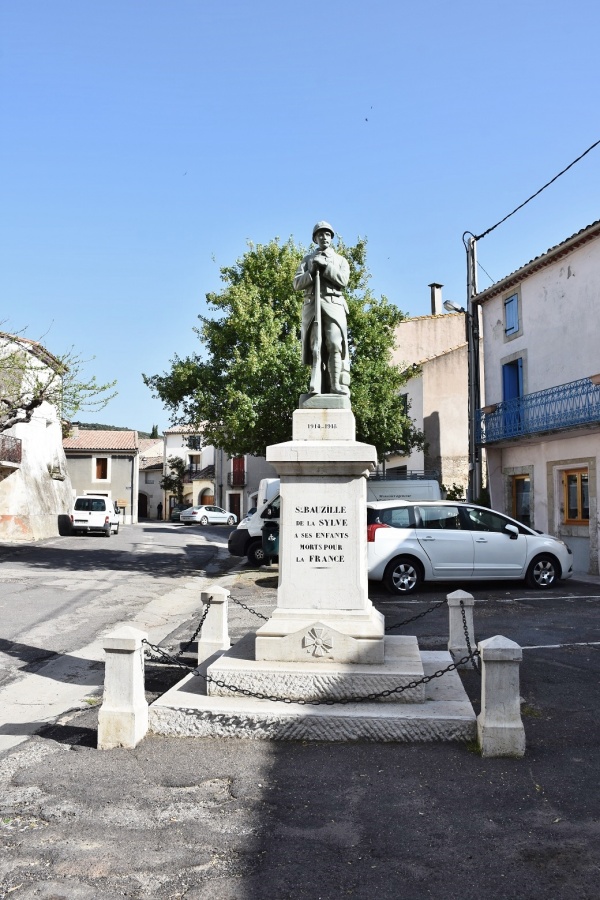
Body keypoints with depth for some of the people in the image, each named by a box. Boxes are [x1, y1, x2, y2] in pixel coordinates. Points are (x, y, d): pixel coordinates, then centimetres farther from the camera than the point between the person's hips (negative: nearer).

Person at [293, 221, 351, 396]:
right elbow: (297, 283, 10)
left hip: (333, 305, -1)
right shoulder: (308, 259, 22)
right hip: (312, 305, 1)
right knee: (316, 346, -10)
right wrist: (312, 272, -6)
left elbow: (343, 280, 1)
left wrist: (324, 265, -5)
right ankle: (316, 387, -17)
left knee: (334, 345, -16)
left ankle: (337, 386, -19)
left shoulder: (340, 260, 20)